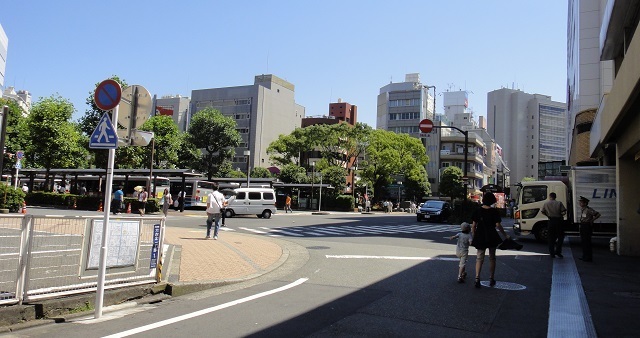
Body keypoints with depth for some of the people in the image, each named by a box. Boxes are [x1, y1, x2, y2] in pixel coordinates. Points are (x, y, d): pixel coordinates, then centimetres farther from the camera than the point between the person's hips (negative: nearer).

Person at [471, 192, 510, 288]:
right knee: (492, 258, 15)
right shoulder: (494, 211, -7)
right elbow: (498, 225, -10)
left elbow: (473, 226, 0)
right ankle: (491, 279, 21)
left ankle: (477, 278, -12)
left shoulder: (478, 210, -1)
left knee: (479, 258, 3)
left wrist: (473, 237, 10)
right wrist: (505, 235, 1)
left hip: (480, 237, 1)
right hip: (492, 237, -1)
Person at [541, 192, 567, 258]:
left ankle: (552, 253, 9)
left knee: (551, 238, 8)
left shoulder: (546, 203, 3)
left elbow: (542, 212, 3)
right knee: (560, 236, 12)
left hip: (551, 221, 1)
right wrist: (559, 215, 10)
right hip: (558, 221, -1)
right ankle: (558, 251, 5)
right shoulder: (559, 203, -1)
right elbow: (564, 212, -9)